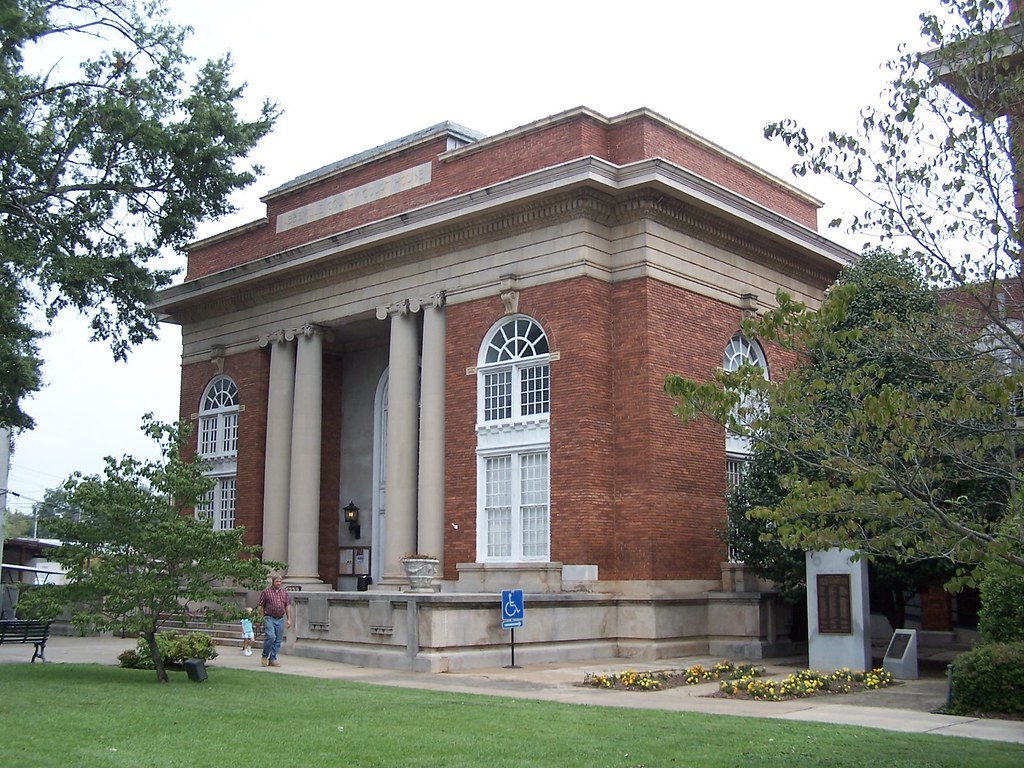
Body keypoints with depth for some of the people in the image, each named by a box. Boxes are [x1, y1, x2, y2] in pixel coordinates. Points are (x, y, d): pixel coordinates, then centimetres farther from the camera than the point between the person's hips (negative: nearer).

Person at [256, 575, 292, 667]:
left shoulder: (284, 592, 12)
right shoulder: (266, 592, -1)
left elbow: (288, 606, 13)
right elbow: (260, 606, 0)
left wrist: (289, 619, 8)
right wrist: (262, 618, -4)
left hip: (280, 619, 5)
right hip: (269, 618, -5)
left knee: (278, 641, 4)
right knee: (270, 636, -19)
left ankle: (272, 659, 13)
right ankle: (265, 656, 0)